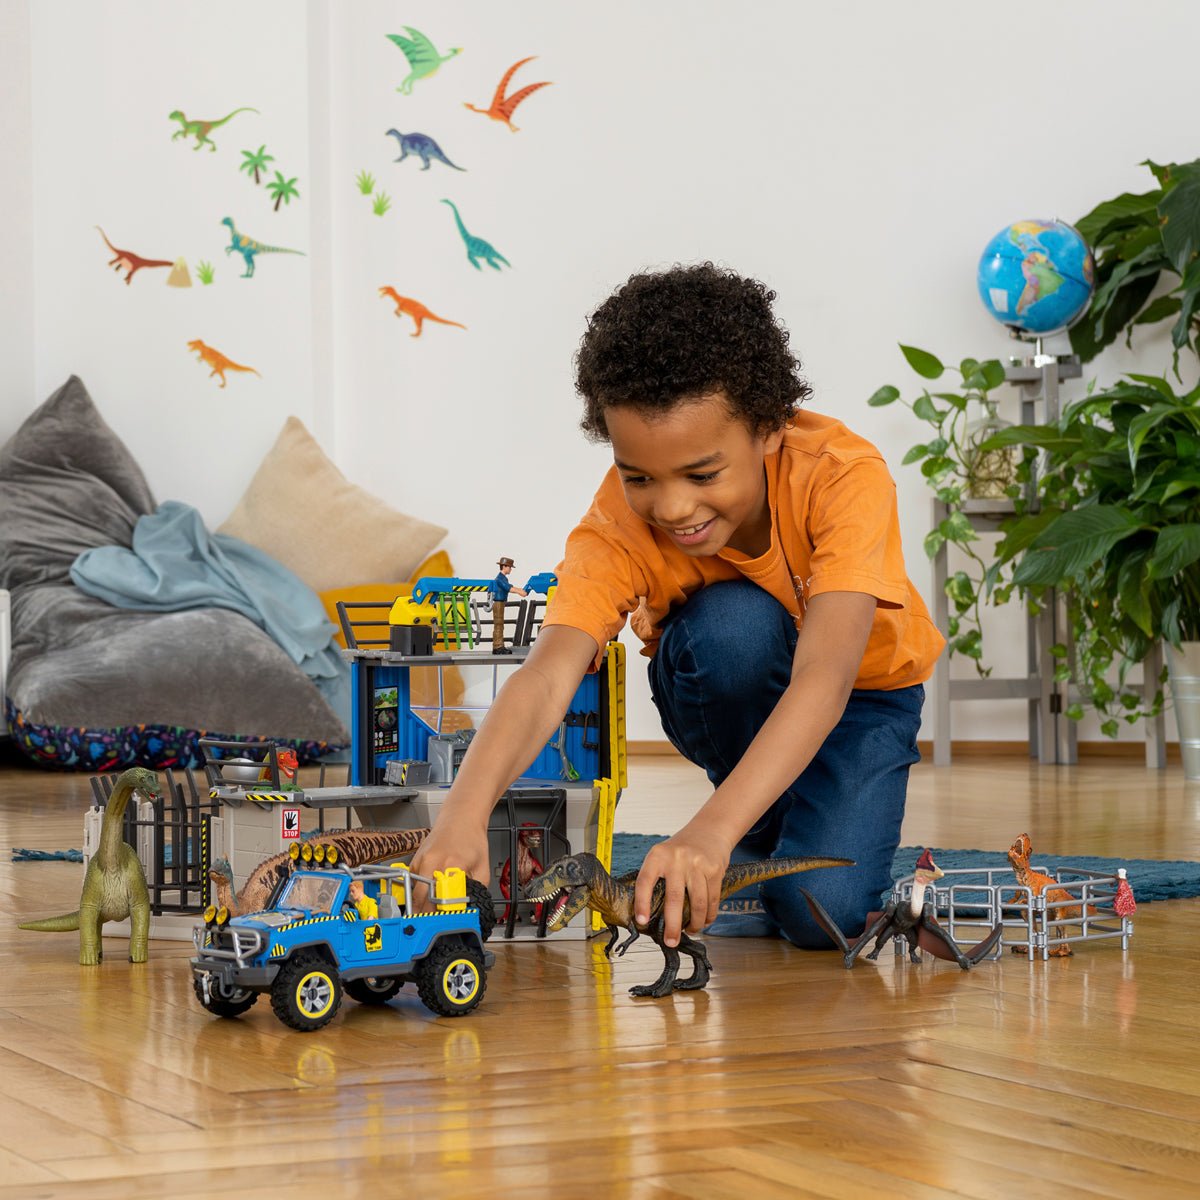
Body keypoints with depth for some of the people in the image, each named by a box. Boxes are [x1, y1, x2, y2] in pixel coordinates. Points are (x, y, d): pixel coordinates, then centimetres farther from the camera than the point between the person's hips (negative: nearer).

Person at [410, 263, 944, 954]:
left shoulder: (845, 475, -35)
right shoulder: (618, 522, -29)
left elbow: (824, 680, -47)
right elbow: (549, 674, -43)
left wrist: (712, 829, -61)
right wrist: (466, 812, -62)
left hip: (862, 692, -2)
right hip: (731, 692, 2)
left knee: (821, 909, -27)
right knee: (732, 621, -35)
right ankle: (759, 836, -8)